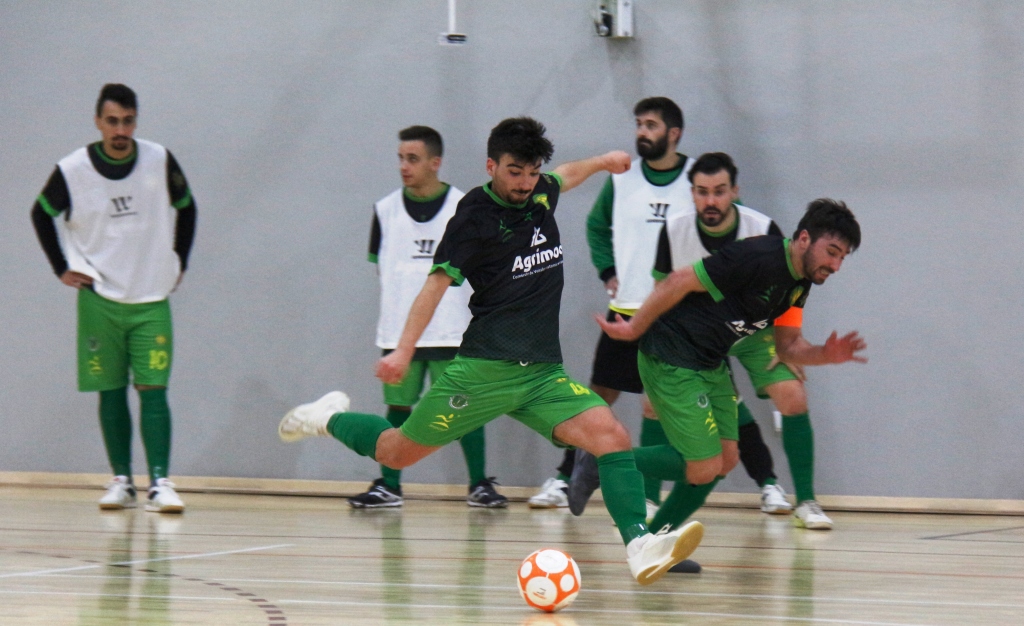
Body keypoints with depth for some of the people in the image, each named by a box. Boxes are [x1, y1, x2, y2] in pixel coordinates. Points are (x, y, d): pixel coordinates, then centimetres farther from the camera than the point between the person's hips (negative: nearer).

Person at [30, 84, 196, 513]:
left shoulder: (160, 162, -6)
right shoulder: (72, 171, -9)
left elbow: (186, 208, 12)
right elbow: (43, 215, 10)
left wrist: (178, 264, 9)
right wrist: (62, 267, 4)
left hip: (151, 299, 0)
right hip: (99, 297, 0)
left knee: (153, 389, -8)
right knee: (111, 391, 4)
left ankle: (160, 483, -13)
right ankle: (121, 481, 11)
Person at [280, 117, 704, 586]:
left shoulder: (540, 194, 12)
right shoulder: (475, 215, -8)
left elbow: (563, 175, 38)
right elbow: (438, 282, -13)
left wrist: (602, 161, 48)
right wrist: (403, 351, -22)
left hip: (544, 372, 5)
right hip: (485, 369, -5)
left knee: (612, 437, -18)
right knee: (397, 454, 2)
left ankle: (640, 547, -28)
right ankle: (328, 419, 32)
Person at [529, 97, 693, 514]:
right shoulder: (622, 178, 6)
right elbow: (597, 225, 18)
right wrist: (608, 270, 4)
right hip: (625, 307, 3)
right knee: (599, 394, 6)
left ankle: (648, 494, -1)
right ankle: (565, 479, 14)